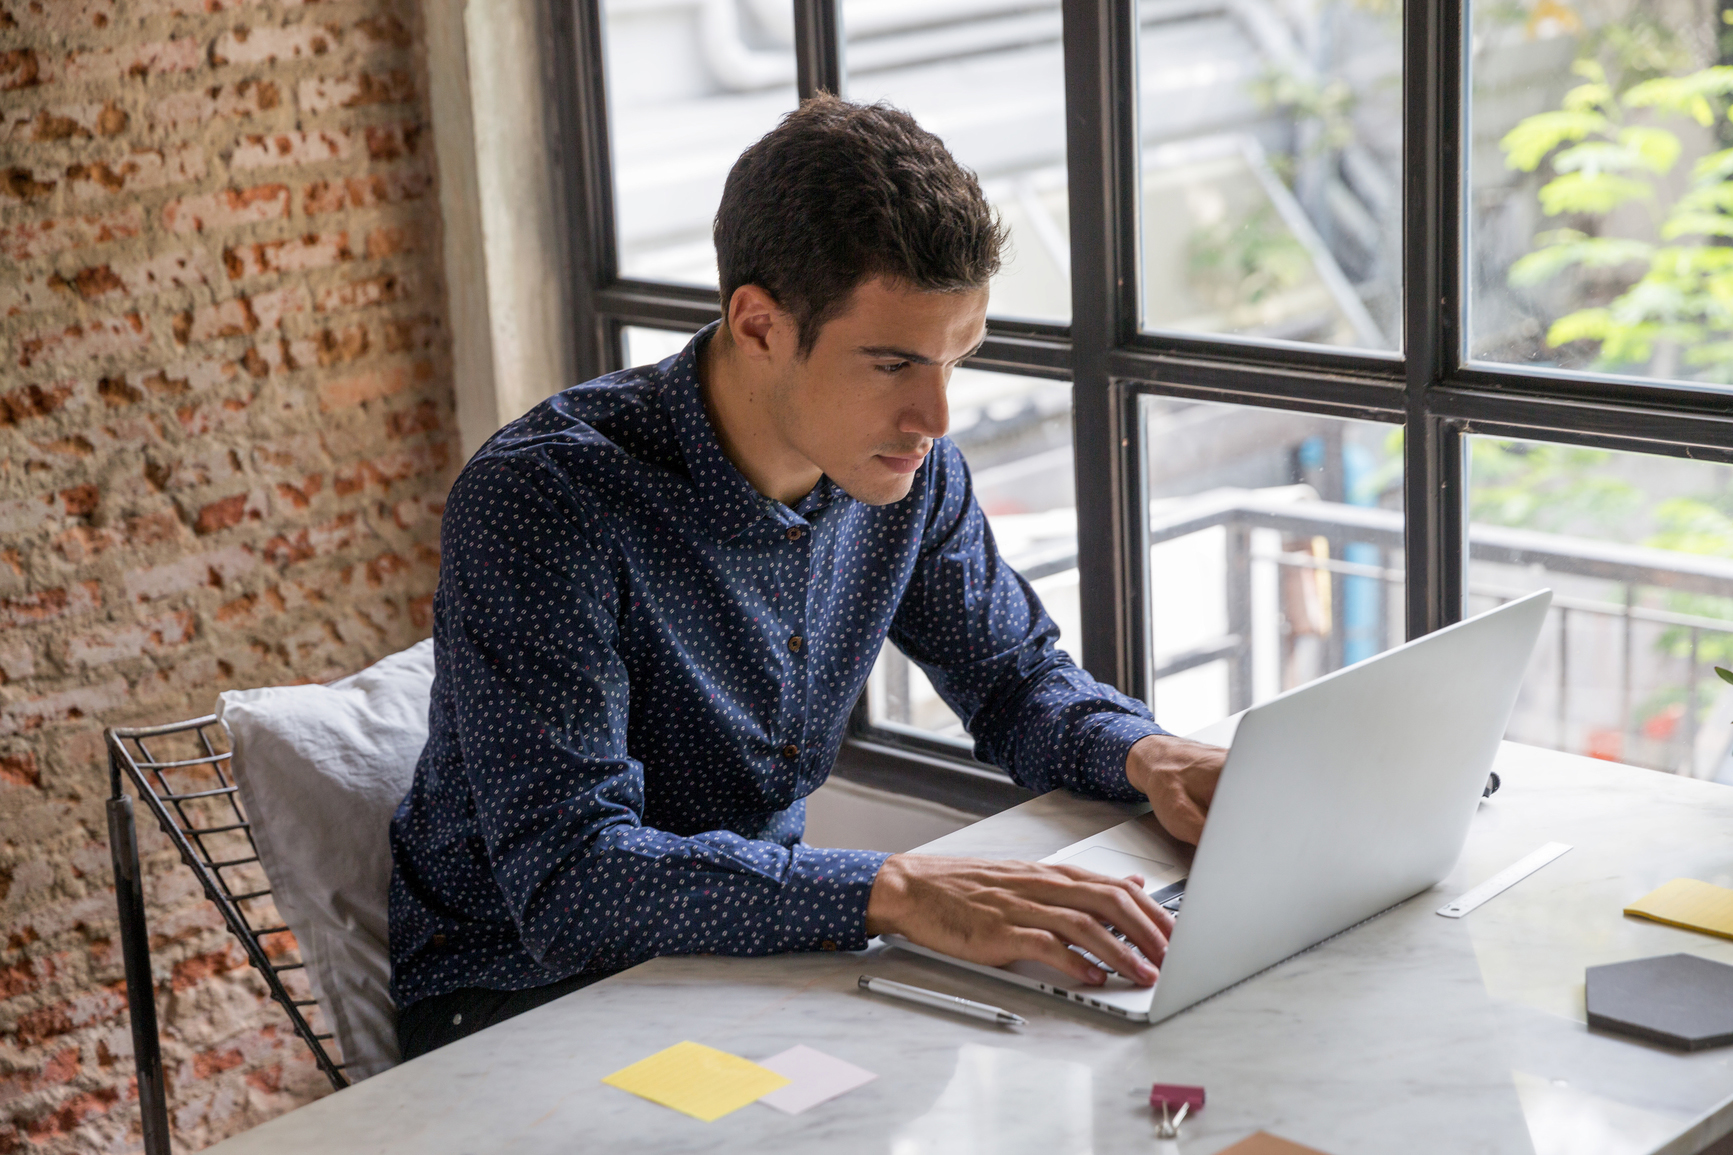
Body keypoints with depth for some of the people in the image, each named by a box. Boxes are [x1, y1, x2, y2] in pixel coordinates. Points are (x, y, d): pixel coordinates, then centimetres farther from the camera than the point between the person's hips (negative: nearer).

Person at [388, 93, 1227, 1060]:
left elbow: (1015, 677, 11)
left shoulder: (907, 470, -6)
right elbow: (567, 880, -35)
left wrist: (1147, 755, -12)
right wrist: (893, 893, -45)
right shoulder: (542, 499, -27)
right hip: (519, 990, -5)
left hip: (755, 945, 6)